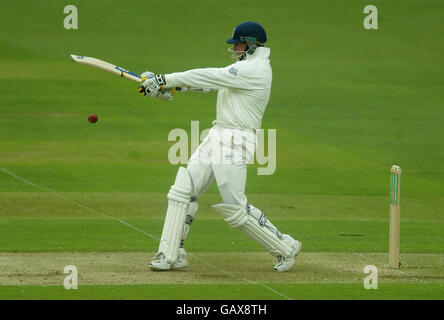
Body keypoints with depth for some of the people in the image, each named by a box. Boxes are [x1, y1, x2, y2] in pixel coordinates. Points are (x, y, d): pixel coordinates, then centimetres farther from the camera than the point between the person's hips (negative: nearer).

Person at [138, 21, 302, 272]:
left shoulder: (255, 70, -16)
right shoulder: (245, 67, 17)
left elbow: (210, 77, -18)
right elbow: (210, 80, 12)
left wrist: (166, 79, -16)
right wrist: (165, 84, 2)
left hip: (236, 142, -10)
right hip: (217, 137, 10)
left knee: (235, 208, -7)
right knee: (183, 190, 2)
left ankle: (285, 248, 9)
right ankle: (171, 255, 4)